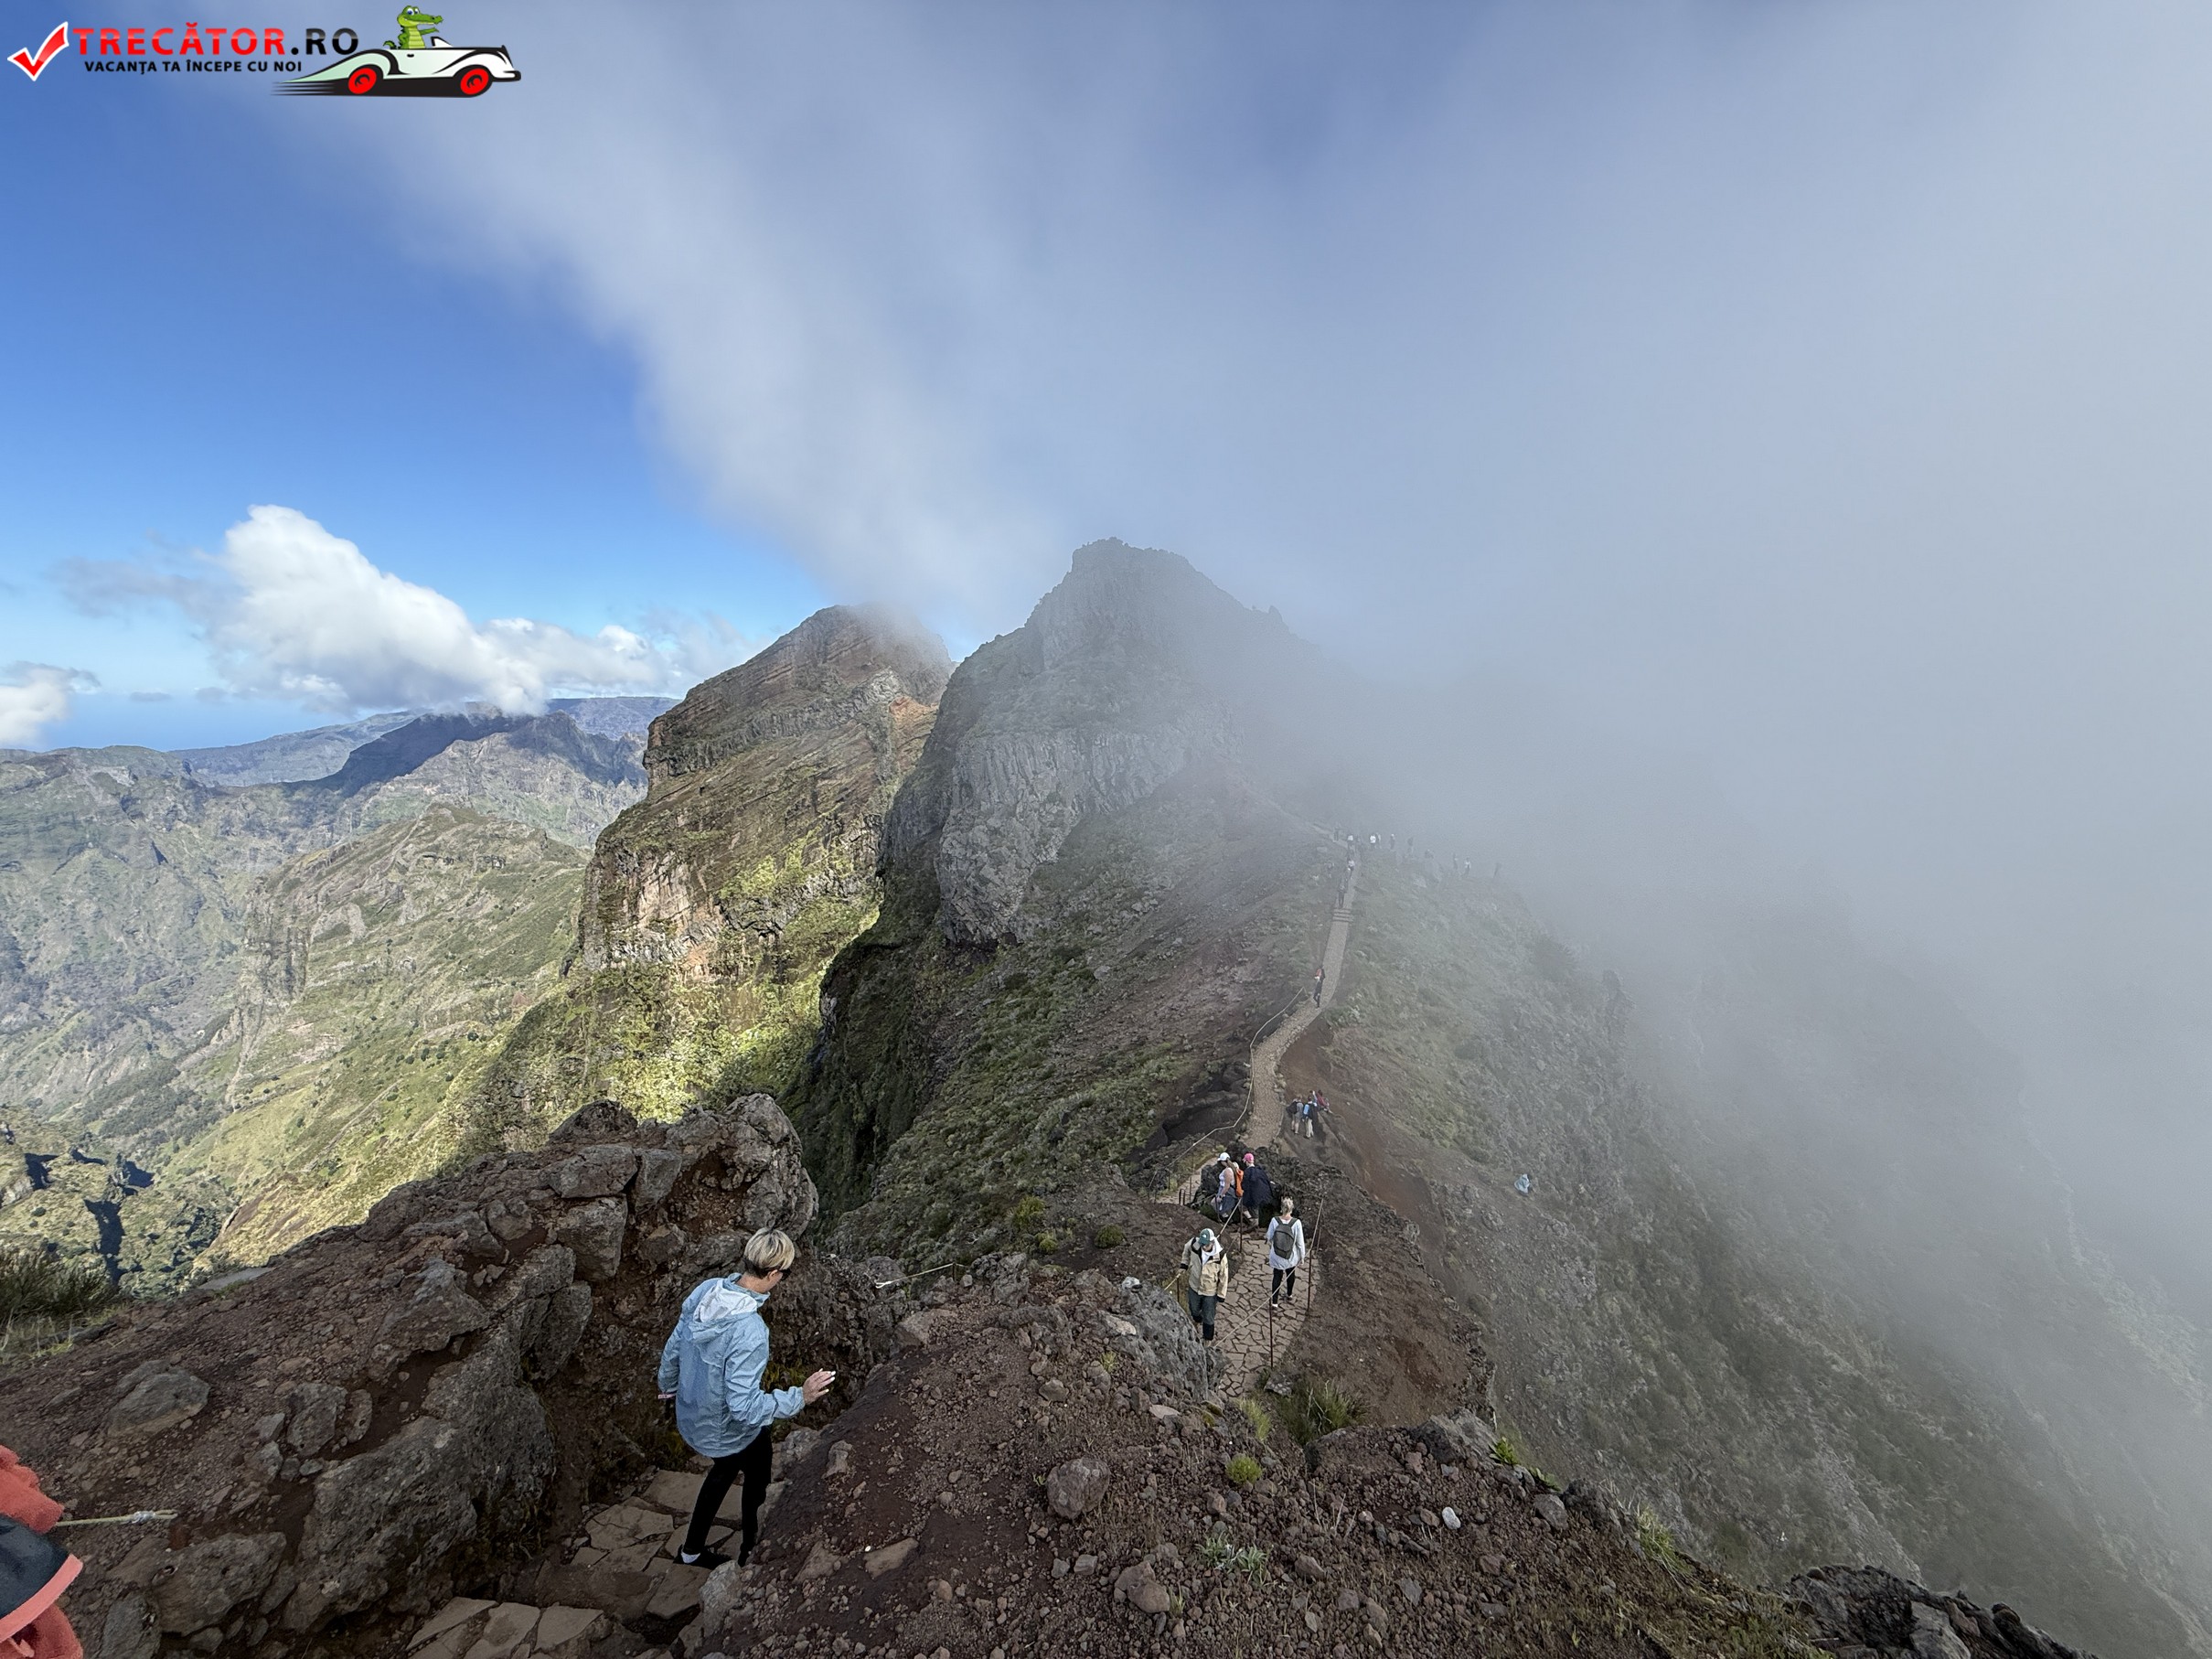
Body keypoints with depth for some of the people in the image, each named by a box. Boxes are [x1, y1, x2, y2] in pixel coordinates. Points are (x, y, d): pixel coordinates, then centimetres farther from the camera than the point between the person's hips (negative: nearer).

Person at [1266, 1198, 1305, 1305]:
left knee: (1277, 1276, 17)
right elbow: (1300, 1241, -14)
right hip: (1291, 1256, 1)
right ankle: (1289, 1294, 50)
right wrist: (1302, 1256, 2)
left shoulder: (1274, 1221, -20)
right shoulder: (1296, 1223, -24)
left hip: (1277, 1257, 0)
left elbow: (1269, 1237, -7)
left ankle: (1274, 1302, 21)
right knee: (1291, 1274, 28)